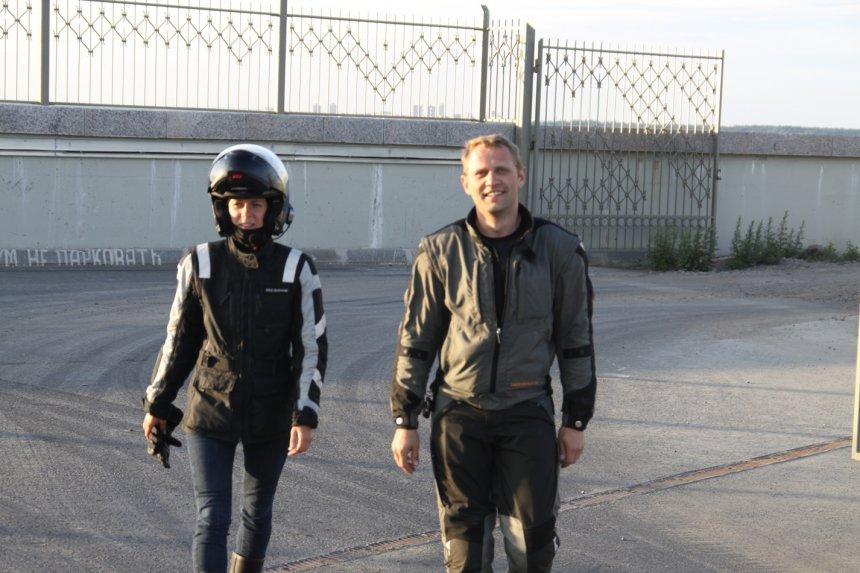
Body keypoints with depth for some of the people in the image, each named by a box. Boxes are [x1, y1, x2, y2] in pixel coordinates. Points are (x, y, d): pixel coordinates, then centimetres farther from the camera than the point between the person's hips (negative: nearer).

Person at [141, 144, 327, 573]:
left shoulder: (297, 270, -8)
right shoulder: (200, 264, -7)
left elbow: (312, 347, -7)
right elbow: (179, 339, 3)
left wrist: (306, 417, -14)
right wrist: (156, 405, 8)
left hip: (270, 418, 1)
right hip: (210, 414, -1)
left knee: (257, 513, 17)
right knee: (212, 521, -7)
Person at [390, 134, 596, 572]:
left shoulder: (560, 250, -1)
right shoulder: (441, 252, -2)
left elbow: (577, 341, 5)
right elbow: (415, 342, 4)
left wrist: (576, 420, 4)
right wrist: (405, 421, 3)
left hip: (528, 414, 0)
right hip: (459, 413, 0)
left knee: (534, 536, -1)